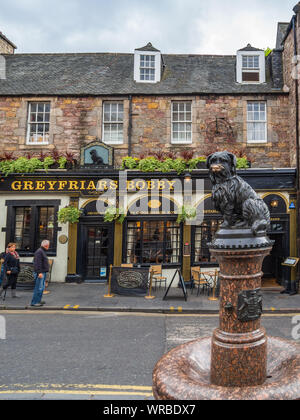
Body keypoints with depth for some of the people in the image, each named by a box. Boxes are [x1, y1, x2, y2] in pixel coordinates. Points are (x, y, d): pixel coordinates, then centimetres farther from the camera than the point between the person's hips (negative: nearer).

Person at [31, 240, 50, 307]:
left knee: (42, 287, 13)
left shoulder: (43, 251, 19)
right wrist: (39, 272, -24)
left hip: (43, 272, 10)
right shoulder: (39, 251, -13)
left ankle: (38, 300, 20)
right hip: (40, 273, -10)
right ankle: (34, 302, -5)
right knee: (39, 288, -9)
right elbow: (38, 263, -20)